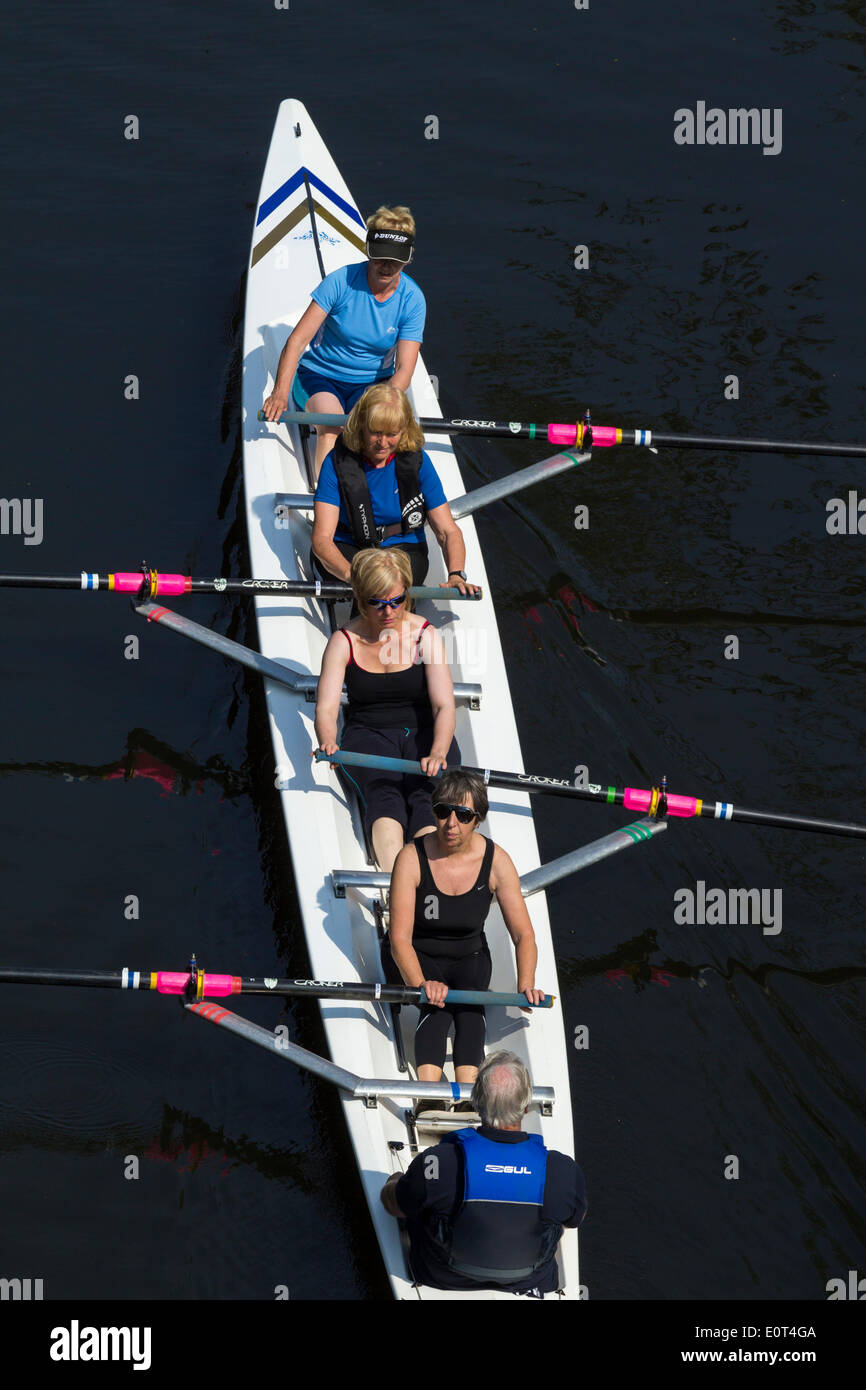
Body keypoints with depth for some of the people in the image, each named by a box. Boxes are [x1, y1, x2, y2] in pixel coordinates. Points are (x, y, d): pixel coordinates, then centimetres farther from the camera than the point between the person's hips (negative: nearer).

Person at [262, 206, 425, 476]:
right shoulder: (341, 282, -14)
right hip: (320, 375, -2)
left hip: (373, 384, 2)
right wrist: (280, 392, -30)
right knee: (331, 425, -32)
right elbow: (298, 339, -16)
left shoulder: (412, 300, -8)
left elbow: (404, 368, -12)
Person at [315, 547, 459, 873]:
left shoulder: (425, 635, -5)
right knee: (384, 793, -30)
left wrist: (438, 752, -34)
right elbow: (326, 707, -10)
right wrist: (327, 744, -34)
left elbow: (444, 705, -14)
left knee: (426, 795, -29)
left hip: (423, 734, 0)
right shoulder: (343, 642, -4)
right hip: (369, 735, 0)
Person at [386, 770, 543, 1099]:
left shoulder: (495, 861, -13)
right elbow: (400, 939, -23)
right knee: (438, 1006, -31)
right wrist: (421, 984, -41)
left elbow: (523, 935, -12)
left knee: (470, 1001, -29)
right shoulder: (412, 859, -19)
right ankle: (427, 1098, -47)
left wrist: (526, 985, -30)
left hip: (469, 957, 2)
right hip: (418, 957, -2)